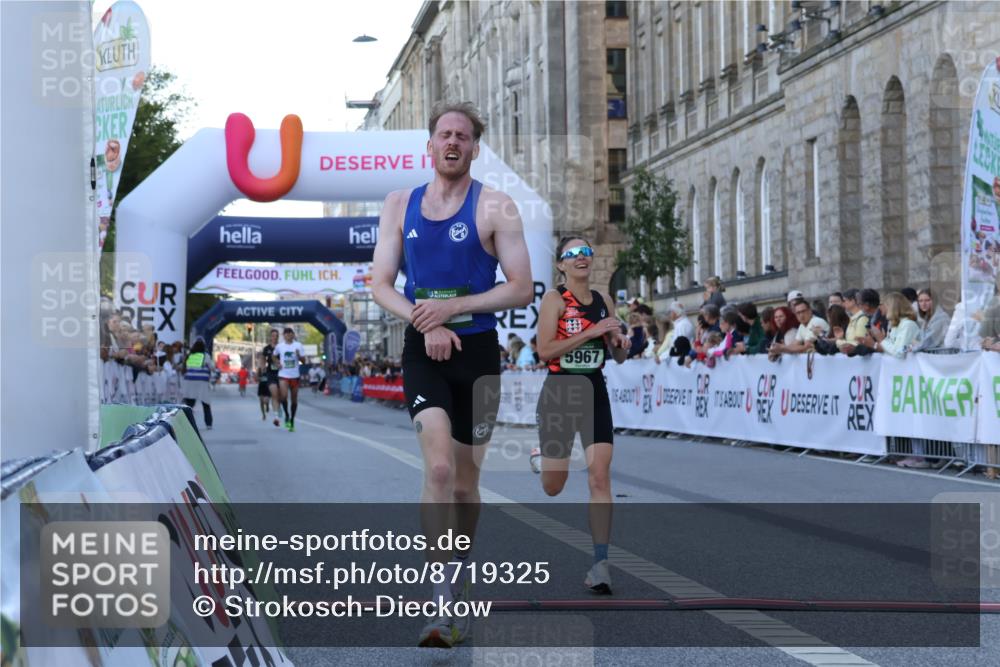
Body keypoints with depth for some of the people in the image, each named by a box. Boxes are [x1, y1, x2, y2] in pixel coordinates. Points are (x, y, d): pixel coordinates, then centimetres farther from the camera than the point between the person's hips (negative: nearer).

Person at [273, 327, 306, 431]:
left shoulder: (298, 346, -1)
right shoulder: (279, 346, 2)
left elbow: (303, 360, 1)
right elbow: (274, 356, 20)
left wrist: (299, 356, -19)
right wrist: (278, 363, 1)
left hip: (295, 375, 1)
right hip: (283, 375, -1)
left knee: (294, 399, 7)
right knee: (284, 396, -18)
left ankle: (292, 419, 21)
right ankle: (287, 415, 5)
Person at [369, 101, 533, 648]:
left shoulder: (495, 207, -2)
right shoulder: (400, 204, 8)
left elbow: (522, 289, -6)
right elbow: (380, 284, 6)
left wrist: (453, 307, -16)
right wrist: (424, 321, -11)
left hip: (477, 351, -1)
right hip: (422, 351, 1)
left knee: (464, 481, 8)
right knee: (439, 468, -18)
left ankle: (456, 594, 26)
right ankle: (443, 605, -20)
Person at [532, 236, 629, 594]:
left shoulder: (604, 301, 8)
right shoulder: (554, 299, -6)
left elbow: (619, 357, 17)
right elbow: (545, 350, -18)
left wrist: (621, 343, -7)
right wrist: (592, 332, -21)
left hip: (595, 394, 3)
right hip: (559, 394, -3)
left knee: (600, 477, -12)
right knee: (553, 487, 7)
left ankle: (600, 563, -12)